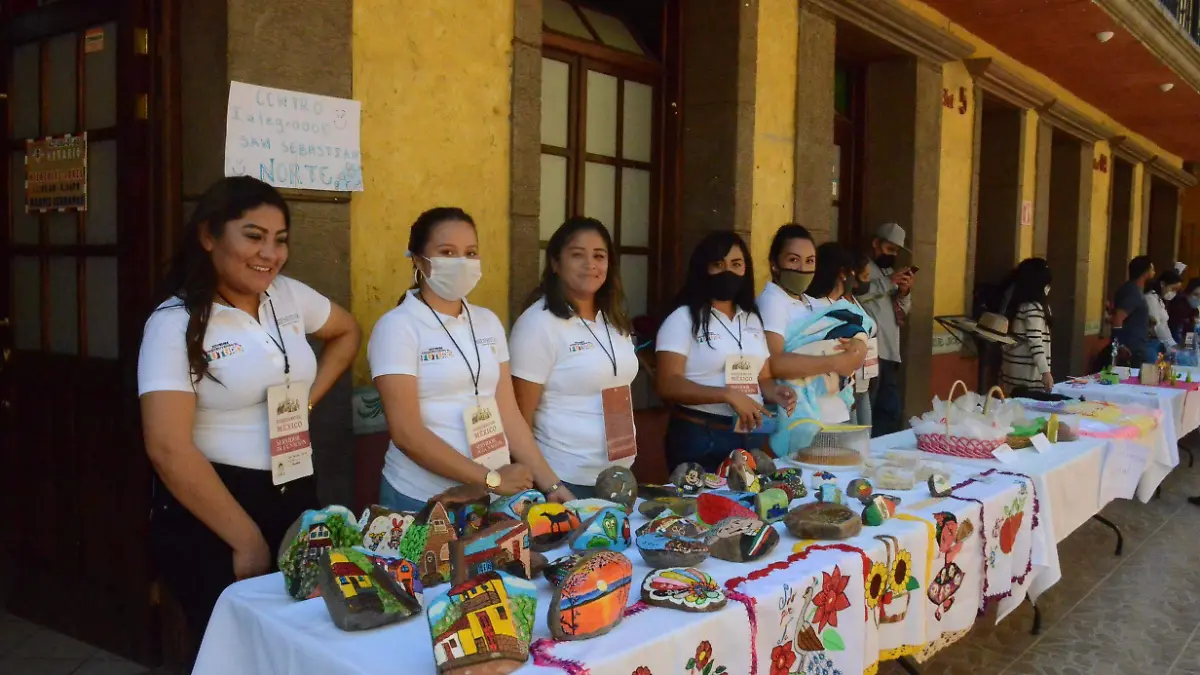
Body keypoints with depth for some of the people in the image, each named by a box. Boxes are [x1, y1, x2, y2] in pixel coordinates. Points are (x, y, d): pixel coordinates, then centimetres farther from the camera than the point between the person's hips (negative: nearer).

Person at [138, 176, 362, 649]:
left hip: (296, 500, 6)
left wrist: (310, 395, 6)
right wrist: (247, 540, -19)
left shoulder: (290, 296, 3)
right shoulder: (176, 324, -14)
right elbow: (168, 449, -20)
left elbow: (347, 333, 23)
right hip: (209, 515, -5)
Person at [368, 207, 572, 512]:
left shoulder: (488, 323, 6)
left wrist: (550, 484, -2)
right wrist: (491, 478, -18)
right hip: (421, 501, -5)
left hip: (492, 497, 5)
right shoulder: (397, 327, -10)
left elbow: (508, 414, 6)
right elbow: (406, 433, -16)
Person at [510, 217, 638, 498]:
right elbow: (521, 413, -14)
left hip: (619, 473, 7)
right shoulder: (538, 322, -15)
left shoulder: (615, 321, 8)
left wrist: (626, 458, 18)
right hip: (564, 479, -7)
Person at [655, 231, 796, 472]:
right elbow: (668, 384, -16)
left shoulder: (752, 319, 13)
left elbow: (763, 378, 15)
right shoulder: (683, 318, -7)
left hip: (749, 438, 6)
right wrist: (729, 395, -25)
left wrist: (774, 393, -8)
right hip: (698, 439, -6)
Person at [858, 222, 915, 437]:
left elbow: (903, 312, 22)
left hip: (890, 352, 9)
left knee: (892, 413, 11)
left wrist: (903, 293, 2)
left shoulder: (891, 272, 23)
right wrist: (888, 282, -17)